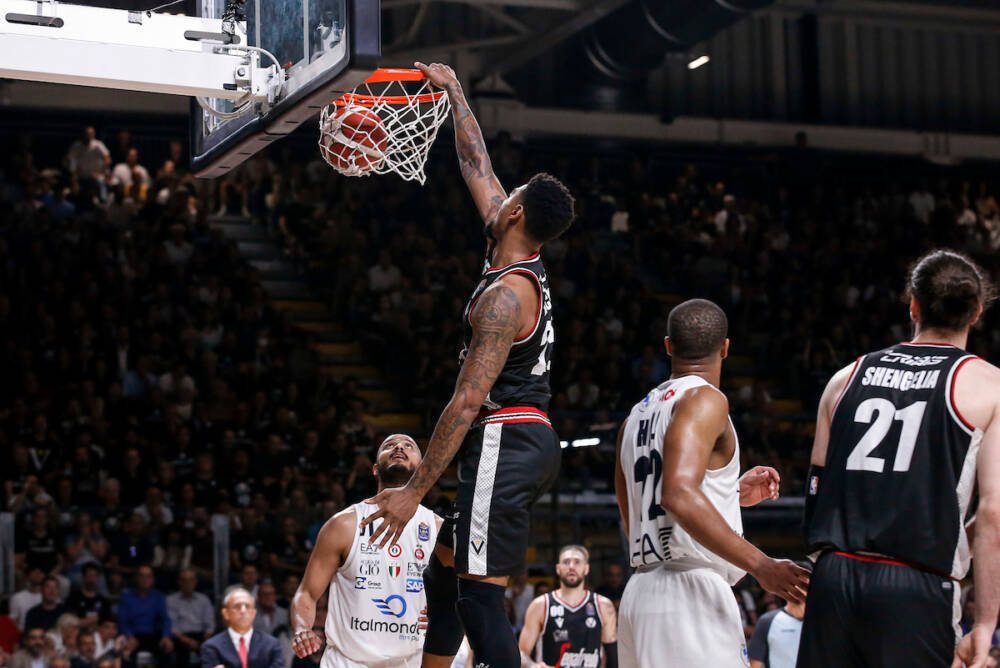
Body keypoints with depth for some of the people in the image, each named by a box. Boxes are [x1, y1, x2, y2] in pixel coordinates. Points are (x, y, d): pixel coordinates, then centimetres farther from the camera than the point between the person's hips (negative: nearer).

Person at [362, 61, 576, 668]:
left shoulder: (505, 293, -17)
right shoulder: (527, 267, 10)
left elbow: (469, 399, -21)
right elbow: (477, 166, 22)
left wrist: (415, 491, -20)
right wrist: (453, 90, 32)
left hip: (505, 443, -10)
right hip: (533, 440, 10)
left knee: (480, 595, -11)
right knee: (444, 572, 19)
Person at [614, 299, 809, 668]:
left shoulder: (638, 415, 19)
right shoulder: (703, 399, -6)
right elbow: (679, 495, -22)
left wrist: (732, 494, 29)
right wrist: (760, 565, -24)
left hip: (641, 591, 9)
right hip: (689, 594, -9)